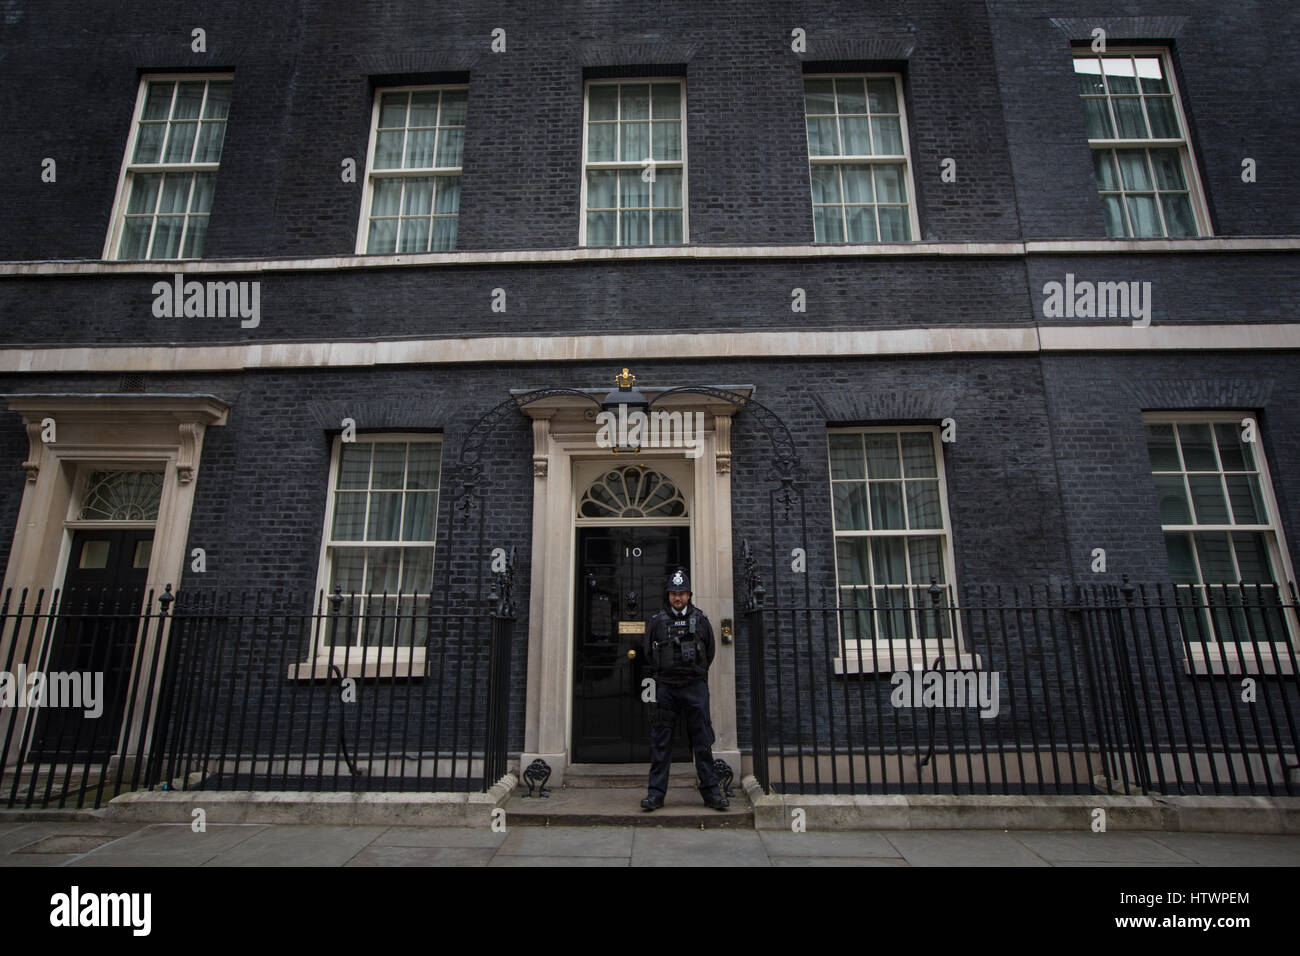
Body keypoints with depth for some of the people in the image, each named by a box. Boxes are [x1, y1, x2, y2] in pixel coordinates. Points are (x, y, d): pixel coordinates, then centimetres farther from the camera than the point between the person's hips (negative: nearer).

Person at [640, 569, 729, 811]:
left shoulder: (700, 620, 6)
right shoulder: (657, 621, 4)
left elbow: (709, 652, 15)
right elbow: (649, 654, 12)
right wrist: (663, 674, 10)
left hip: (695, 686, 0)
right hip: (665, 688, 0)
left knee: (702, 741, 2)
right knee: (660, 741, 3)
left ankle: (711, 791, 12)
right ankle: (656, 792, 11)